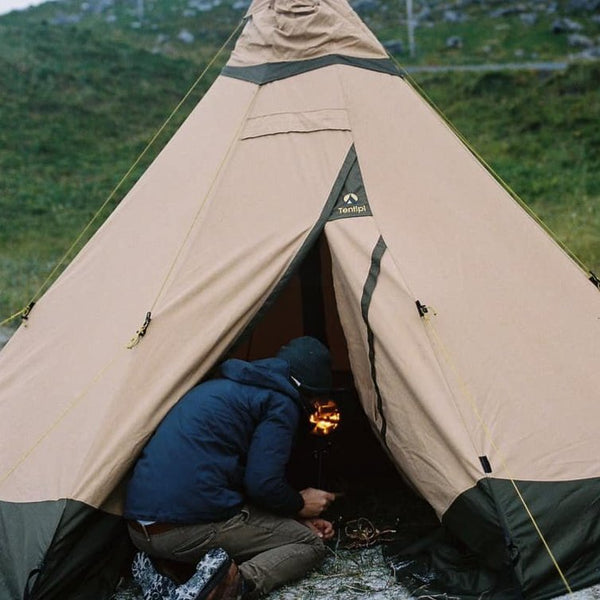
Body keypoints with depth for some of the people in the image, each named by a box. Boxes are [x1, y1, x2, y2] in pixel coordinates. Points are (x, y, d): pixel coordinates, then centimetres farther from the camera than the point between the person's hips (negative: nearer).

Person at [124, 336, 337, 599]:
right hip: (191, 527, -8)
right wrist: (300, 505, 11)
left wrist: (295, 518, 25)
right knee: (311, 544, 9)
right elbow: (262, 485, -11)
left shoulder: (221, 386, 25)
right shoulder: (281, 402, -2)